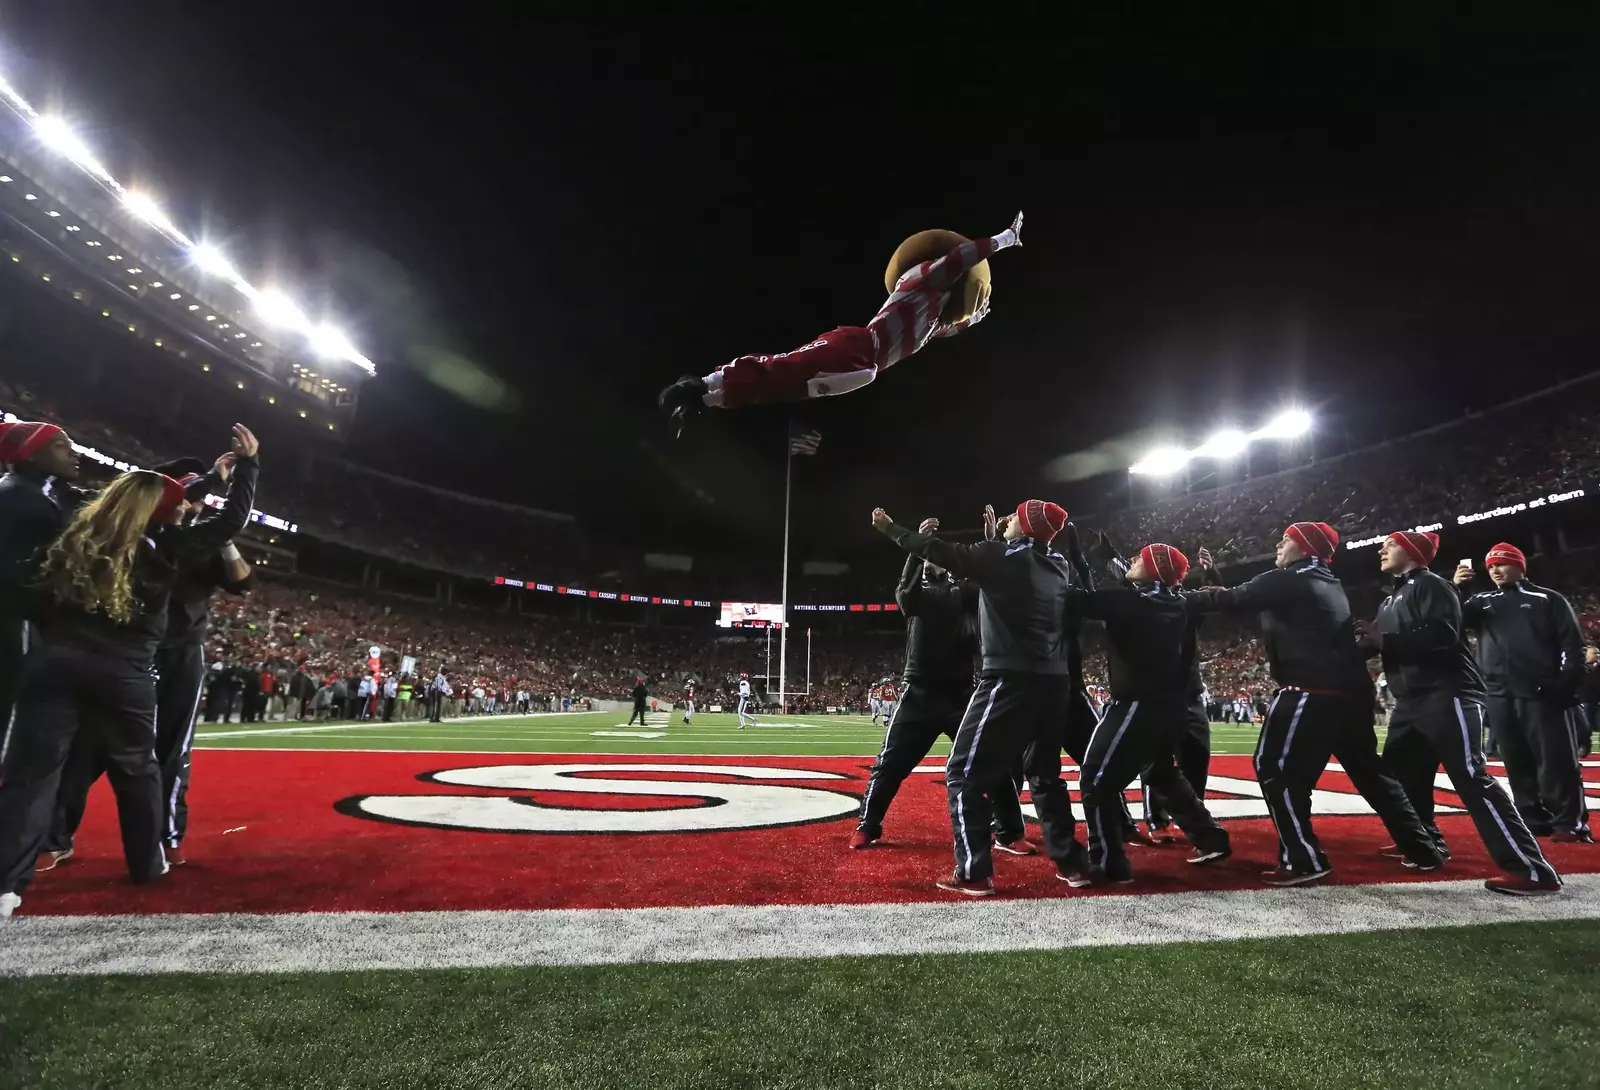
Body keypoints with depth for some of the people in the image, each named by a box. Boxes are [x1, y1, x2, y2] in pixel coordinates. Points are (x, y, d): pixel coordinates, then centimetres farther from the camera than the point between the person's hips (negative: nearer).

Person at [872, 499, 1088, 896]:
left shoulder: (1003, 557, -5)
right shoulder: (1058, 566, 12)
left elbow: (938, 551, -5)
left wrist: (890, 528, 4)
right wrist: (995, 540, 35)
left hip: (1011, 681, -7)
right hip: (1055, 683, 8)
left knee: (964, 774, 0)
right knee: (1045, 774, 23)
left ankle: (974, 873, -2)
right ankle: (1071, 863, 25)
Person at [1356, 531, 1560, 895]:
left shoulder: (1430, 585, -6)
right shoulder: (1391, 600, 22)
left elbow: (1442, 635, -21)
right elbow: (1381, 646, 22)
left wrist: (1385, 640, -20)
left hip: (1447, 696, -9)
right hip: (1411, 701, 10)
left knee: (1471, 779, -15)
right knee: (1398, 776, 12)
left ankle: (1532, 871, -12)